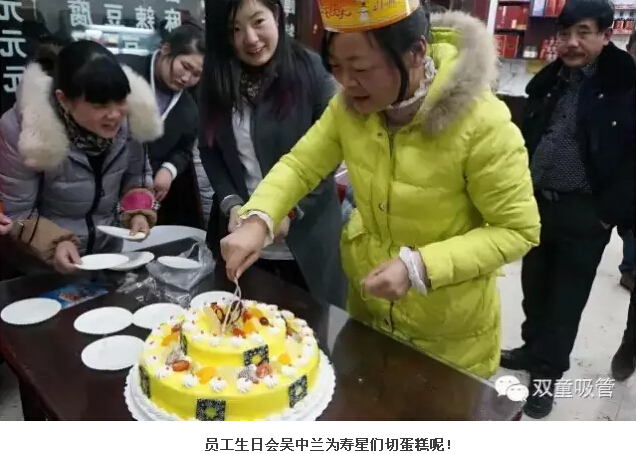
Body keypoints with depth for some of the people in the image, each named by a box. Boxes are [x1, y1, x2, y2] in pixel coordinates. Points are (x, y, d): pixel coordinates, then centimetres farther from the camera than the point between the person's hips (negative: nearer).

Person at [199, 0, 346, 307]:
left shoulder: (309, 69, -8)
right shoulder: (217, 78, 3)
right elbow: (209, 149, 5)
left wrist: (292, 209, -16)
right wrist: (230, 204, -9)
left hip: (305, 237, -3)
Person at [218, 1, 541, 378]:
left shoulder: (483, 124, -27)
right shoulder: (352, 104, -12)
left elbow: (518, 230, -21)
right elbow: (300, 165, -6)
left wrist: (420, 267, -31)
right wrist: (257, 221, -25)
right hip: (367, 304, 5)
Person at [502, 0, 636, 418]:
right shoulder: (549, 81, 6)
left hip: (585, 213, -5)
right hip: (538, 202, 5)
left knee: (567, 298, 7)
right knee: (534, 285, 17)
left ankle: (547, 373, 23)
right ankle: (533, 349, 38)